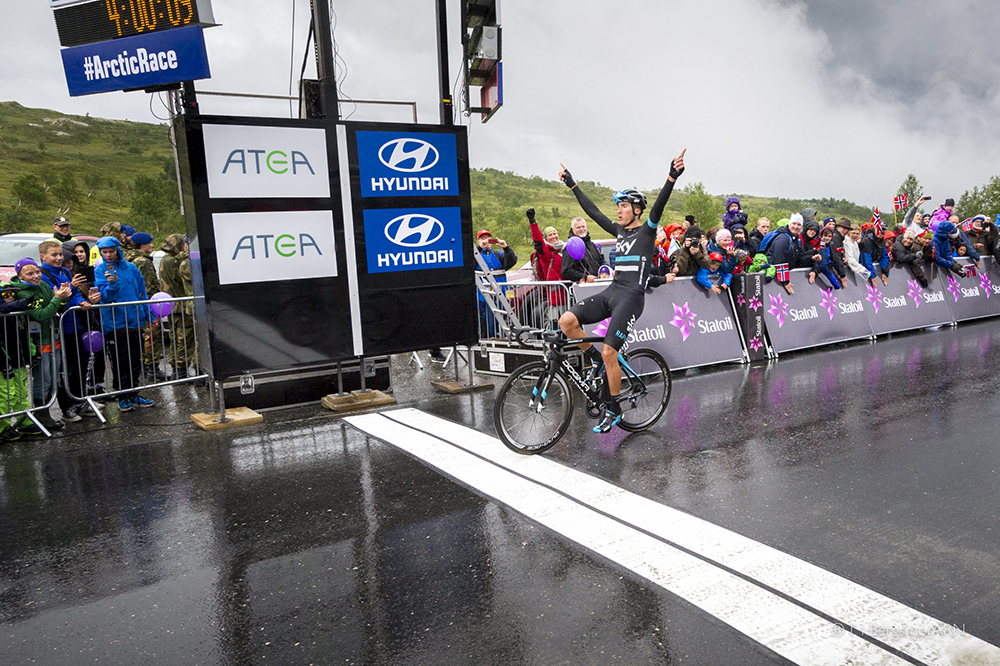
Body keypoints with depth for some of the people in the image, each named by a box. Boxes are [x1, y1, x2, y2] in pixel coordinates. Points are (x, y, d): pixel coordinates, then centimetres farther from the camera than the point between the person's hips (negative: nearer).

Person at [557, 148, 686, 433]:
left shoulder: (647, 231, 0)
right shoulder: (619, 230, 18)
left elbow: (658, 206, -17)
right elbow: (593, 211, 24)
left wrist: (672, 177, -33)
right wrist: (572, 185, 27)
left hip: (631, 297, -7)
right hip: (611, 292, 7)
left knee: (609, 352, -14)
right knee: (566, 321, -13)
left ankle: (613, 409, 4)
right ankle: (598, 363, 7)